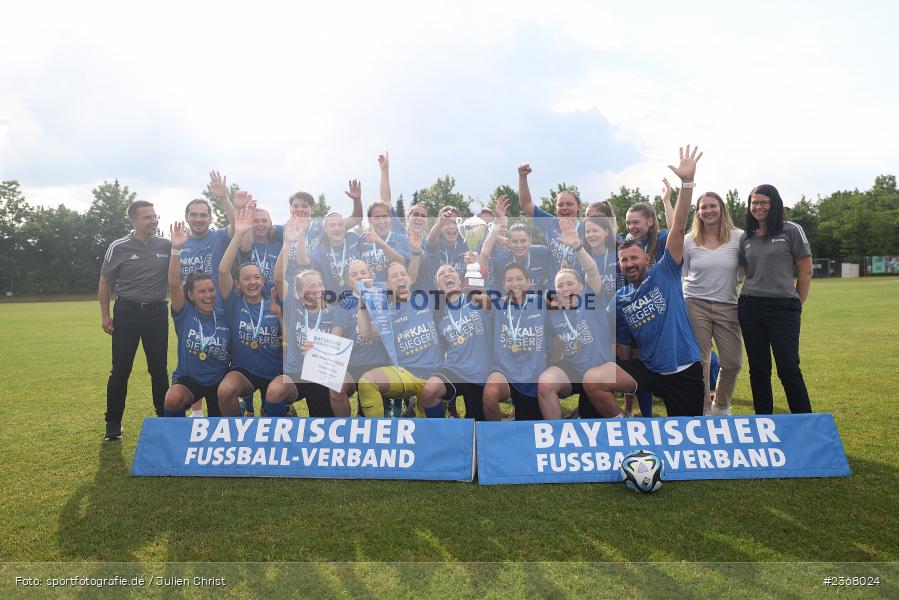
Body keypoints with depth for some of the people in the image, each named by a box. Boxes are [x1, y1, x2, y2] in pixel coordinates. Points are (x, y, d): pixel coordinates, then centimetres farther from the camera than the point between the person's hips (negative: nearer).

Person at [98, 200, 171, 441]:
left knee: (159, 369, 8)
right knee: (121, 370, 3)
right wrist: (105, 315, -1)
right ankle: (113, 423, 14)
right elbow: (105, 282, 4)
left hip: (157, 313, 2)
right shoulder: (118, 247, -4)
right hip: (127, 313, -1)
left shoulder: (166, 246, 1)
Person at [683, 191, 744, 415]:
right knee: (700, 362, 1)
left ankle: (721, 406, 28)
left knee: (732, 362, 3)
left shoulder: (738, 237, 2)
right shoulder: (689, 241, 4)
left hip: (727, 306, 1)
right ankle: (703, 410, 16)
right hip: (695, 305, -1)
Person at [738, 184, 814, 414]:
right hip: (750, 308, 4)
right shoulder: (746, 238, 12)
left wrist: (797, 304, 1)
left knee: (788, 368, -5)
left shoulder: (791, 231, -1)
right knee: (758, 369, 8)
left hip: (783, 307, -4)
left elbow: (806, 271, 0)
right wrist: (757, 294, 8)